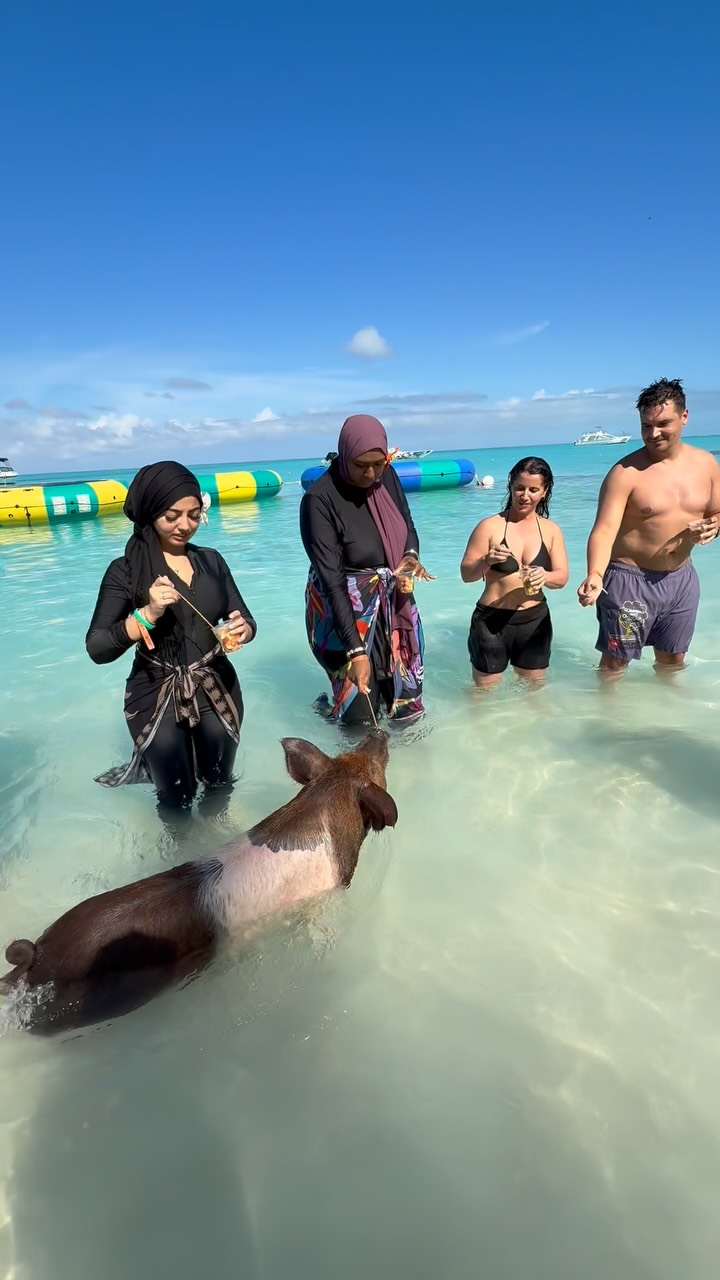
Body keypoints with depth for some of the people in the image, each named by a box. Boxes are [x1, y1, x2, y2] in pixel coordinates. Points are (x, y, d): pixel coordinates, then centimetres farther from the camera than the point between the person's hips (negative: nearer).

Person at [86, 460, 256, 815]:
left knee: (220, 783, 19)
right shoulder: (126, 570, -10)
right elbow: (97, 649, -16)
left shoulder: (211, 560, 2)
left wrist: (243, 630, -22)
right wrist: (147, 614, -30)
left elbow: (244, 618, 1)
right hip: (156, 698, -3)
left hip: (217, 691, 4)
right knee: (177, 794, 11)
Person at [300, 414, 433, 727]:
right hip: (344, 610, -5)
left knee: (406, 695, 13)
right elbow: (332, 580, -25)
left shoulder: (387, 477, -4)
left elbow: (409, 528, 12)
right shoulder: (319, 499, -21)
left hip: (393, 603, 6)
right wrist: (356, 650, -29)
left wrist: (411, 556, -13)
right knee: (360, 706, -3)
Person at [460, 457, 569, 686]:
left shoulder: (551, 530, 4)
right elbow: (466, 574, -7)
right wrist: (486, 561, -28)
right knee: (485, 692, 9)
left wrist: (544, 577, -23)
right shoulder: (490, 526, -8)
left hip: (535, 621, 4)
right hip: (491, 621, -3)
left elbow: (562, 576, 0)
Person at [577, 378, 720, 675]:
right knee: (615, 662, 6)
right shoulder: (625, 472, -17)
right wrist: (595, 575, -43)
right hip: (630, 580, -5)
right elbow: (604, 530, -25)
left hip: (681, 579, 6)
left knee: (673, 660, 22)